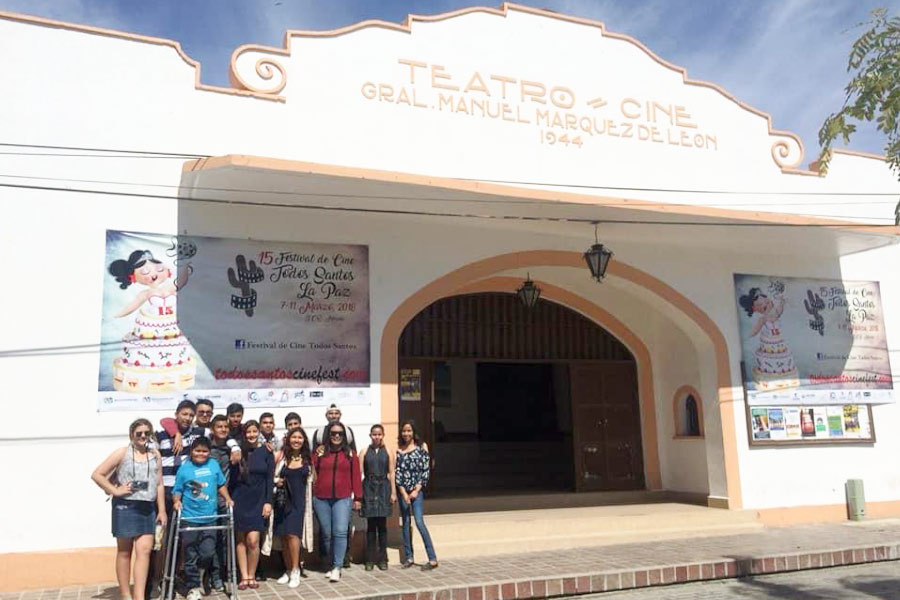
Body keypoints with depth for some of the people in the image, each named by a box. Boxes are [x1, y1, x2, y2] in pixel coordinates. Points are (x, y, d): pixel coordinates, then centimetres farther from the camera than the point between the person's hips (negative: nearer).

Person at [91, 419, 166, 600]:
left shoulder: (155, 455, 8)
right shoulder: (122, 453, -3)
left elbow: (159, 484, 9)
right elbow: (97, 474, -5)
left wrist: (162, 510, 7)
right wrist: (114, 491, -10)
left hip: (148, 508, 3)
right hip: (125, 506, -3)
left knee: (144, 550, -5)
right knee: (124, 551, 7)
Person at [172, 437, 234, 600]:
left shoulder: (214, 465, 7)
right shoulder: (184, 468, -1)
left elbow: (221, 484, 16)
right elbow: (177, 490, 0)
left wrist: (227, 498, 4)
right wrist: (176, 501, -18)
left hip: (209, 518, 2)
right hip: (189, 519, -1)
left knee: (207, 553, -3)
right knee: (191, 555, 5)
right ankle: (192, 587, 17)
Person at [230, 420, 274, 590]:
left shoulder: (266, 452, 1)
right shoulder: (239, 451, 3)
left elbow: (270, 479, -1)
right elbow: (232, 478, 4)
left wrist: (268, 502, -7)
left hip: (258, 501, -1)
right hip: (239, 500, 1)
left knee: (253, 541, -8)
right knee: (241, 540, 5)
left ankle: (252, 576, 8)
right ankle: (244, 577, 13)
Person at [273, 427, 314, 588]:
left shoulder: (307, 459, 4)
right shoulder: (282, 457, 2)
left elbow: (313, 479, 9)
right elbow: (273, 477, 5)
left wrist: (316, 462, -2)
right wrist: (277, 482, -11)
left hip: (299, 501, -2)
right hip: (283, 500, 2)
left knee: (292, 533, -13)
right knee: (284, 536, 6)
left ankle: (295, 571, -3)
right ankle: (288, 570, 20)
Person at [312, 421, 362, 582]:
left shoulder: (350, 453, 6)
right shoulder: (321, 452, 6)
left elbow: (356, 476, 6)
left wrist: (357, 498, 5)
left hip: (343, 498, -1)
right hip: (321, 499, 1)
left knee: (340, 532, -13)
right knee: (327, 534, 8)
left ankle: (337, 568, -9)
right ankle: (331, 565, 21)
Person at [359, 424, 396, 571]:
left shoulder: (387, 452, 6)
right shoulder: (365, 451, 5)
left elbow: (391, 473, 5)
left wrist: (393, 492, 0)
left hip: (383, 488, 0)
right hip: (369, 488, 0)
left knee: (382, 525, 4)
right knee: (370, 525, 2)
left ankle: (382, 559, 11)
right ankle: (370, 559, 10)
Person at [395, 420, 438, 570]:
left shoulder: (422, 447, 0)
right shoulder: (399, 450, 5)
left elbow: (426, 470, -3)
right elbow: (397, 472, 1)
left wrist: (416, 490, -9)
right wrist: (403, 493, -8)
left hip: (417, 490, -3)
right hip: (402, 490, 3)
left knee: (419, 522, -11)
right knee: (405, 523, 8)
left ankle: (433, 559, -9)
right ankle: (408, 557, 18)